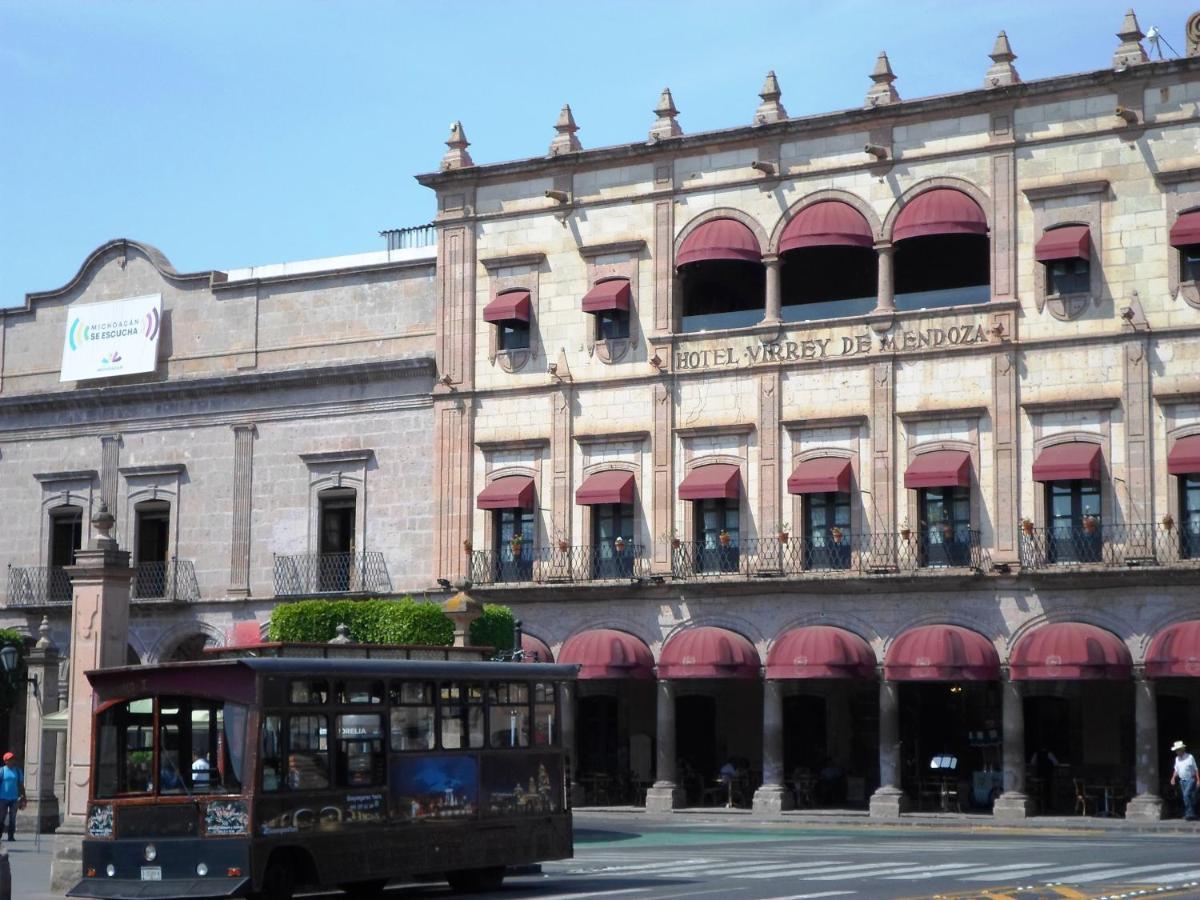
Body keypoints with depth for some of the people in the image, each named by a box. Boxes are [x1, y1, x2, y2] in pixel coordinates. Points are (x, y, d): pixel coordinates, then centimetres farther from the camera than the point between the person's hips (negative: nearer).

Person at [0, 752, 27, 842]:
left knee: (12, 818, 2)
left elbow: (21, 786, 10)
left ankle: (11, 836, 6)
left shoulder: (18, 771, 7)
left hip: (14, 798, 2)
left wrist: (23, 799, 7)